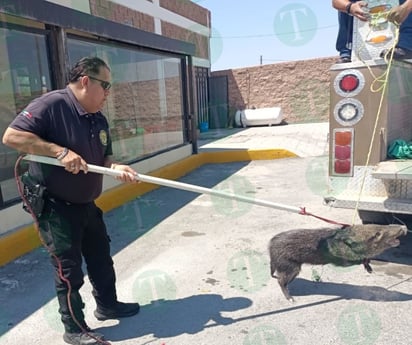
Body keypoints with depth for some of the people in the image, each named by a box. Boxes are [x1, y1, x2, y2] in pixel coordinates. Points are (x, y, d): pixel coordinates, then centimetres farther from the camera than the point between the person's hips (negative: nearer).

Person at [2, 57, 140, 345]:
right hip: (54, 206, -8)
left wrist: (117, 168, -12)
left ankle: (107, 305, 41)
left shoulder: (99, 119, 5)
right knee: (69, 269, 3)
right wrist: (60, 151, -30)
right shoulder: (51, 104, -19)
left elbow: (104, 158, 10)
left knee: (102, 259, 19)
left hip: (86, 204, 8)